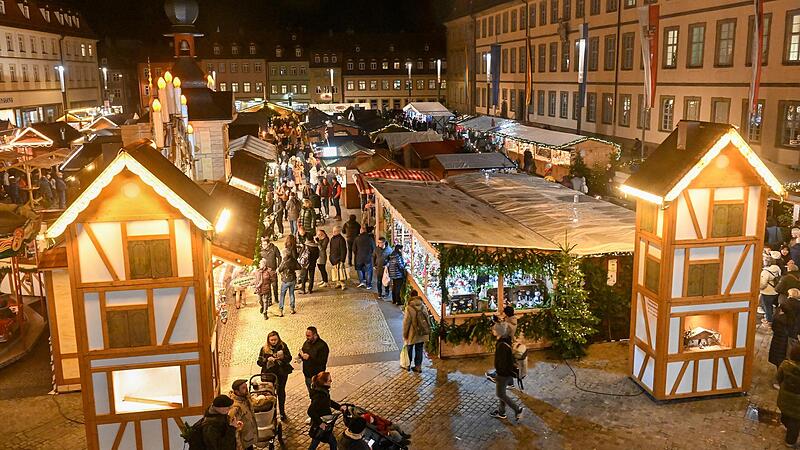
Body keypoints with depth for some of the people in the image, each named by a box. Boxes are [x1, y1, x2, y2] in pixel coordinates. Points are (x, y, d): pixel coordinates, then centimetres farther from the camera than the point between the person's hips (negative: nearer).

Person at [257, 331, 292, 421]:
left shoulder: (283, 346, -4)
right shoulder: (264, 349, -4)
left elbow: (289, 358, -2)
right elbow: (259, 362, -6)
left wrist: (283, 357, -23)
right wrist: (267, 359, -24)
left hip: (282, 373, 1)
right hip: (269, 373, -1)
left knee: (281, 391, 12)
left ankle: (282, 412, 26)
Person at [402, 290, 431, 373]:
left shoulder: (409, 308, -20)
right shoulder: (423, 307, -3)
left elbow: (406, 323, -16)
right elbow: (427, 320, 4)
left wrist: (405, 334, -5)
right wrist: (427, 331, 16)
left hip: (412, 334, -4)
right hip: (422, 333, 4)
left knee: (409, 349, 16)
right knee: (419, 350, 14)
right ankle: (418, 366, 19)